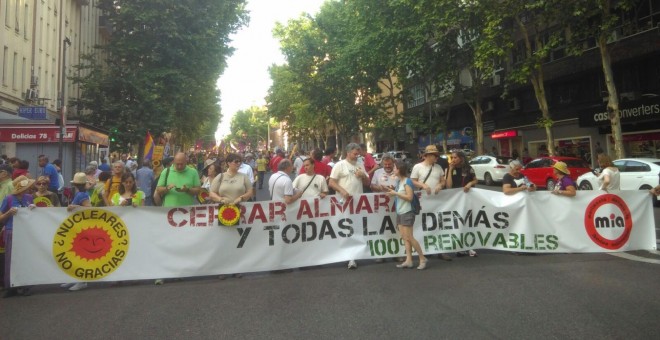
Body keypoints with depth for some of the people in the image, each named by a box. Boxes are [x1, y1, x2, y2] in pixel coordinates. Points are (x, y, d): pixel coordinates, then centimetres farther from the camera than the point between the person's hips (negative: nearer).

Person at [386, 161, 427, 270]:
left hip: (407, 212, -8)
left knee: (409, 237, -7)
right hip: (400, 213, 9)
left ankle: (422, 258, 4)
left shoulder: (407, 181, -13)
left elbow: (409, 197, -19)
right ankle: (408, 260, 9)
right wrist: (392, 192, 0)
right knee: (404, 238, 6)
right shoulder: (399, 181, 11)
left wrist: (395, 193, -18)